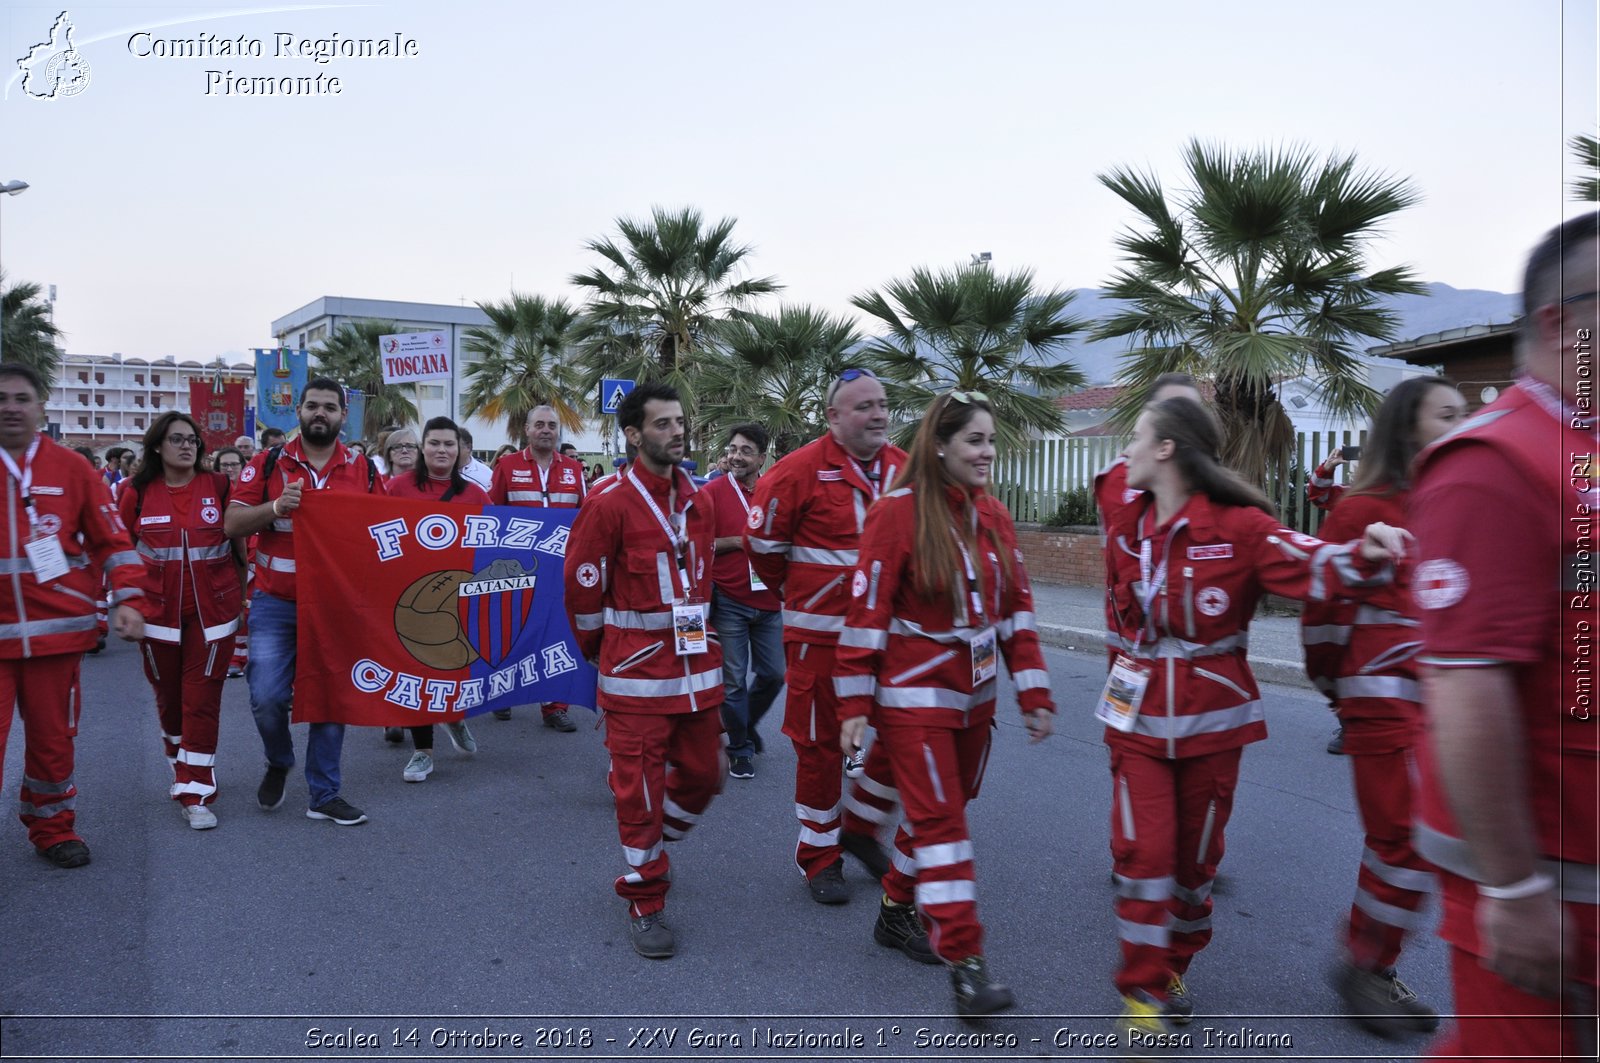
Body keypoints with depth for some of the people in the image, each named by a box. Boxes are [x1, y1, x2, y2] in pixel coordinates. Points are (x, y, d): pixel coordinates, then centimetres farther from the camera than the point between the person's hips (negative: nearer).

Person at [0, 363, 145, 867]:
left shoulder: (71, 468, 4)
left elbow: (113, 540, 6)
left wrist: (126, 600, -4)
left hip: (56, 629, 1)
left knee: (53, 738, 12)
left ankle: (52, 828, 30)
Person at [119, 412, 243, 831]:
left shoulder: (219, 486, -3)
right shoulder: (137, 492, 0)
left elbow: (239, 537, 5)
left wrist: (242, 588, 5)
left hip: (213, 610, -1)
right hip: (158, 610, 2)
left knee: (202, 699, -2)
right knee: (168, 696, 13)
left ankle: (195, 793, 4)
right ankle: (181, 769, 37)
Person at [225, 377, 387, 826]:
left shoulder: (363, 470, 3)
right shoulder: (269, 463, 0)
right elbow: (232, 524, -3)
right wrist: (276, 507, -20)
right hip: (275, 603, -1)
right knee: (267, 697, -4)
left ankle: (324, 795, 18)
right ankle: (279, 762, 27)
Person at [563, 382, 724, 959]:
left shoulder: (698, 501, 8)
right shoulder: (610, 504, -12)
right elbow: (582, 586, -6)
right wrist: (600, 649, 7)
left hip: (697, 661, 6)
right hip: (637, 671, -6)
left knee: (702, 773, 14)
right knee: (640, 786, 2)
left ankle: (649, 850, 41)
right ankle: (644, 901, 19)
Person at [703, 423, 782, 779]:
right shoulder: (713, 492, -5)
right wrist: (736, 541, -16)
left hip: (769, 600, 3)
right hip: (729, 600, -3)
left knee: (774, 674, 8)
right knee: (734, 679, 3)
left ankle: (745, 723, 36)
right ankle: (740, 748, 21)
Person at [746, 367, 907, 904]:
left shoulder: (905, 468, 3)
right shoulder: (801, 470, -13)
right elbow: (762, 543, -3)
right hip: (821, 634, -4)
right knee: (821, 745, 7)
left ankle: (859, 826, 31)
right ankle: (819, 854, 25)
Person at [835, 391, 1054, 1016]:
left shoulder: (992, 517, 4)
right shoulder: (898, 513, -14)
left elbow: (1016, 607, 8)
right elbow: (866, 612, -13)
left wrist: (1033, 691, 6)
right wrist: (855, 706, -13)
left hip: (974, 695, 7)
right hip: (913, 696, -7)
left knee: (943, 809, 17)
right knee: (940, 819, -4)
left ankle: (896, 913, 36)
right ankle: (964, 963, 3)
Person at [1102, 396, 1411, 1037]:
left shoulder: (1237, 525, -12)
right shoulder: (1125, 528, 3)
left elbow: (1310, 567, -23)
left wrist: (1364, 556, -43)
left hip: (1212, 715, -2)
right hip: (1140, 714, 3)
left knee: (1197, 852, 11)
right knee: (1143, 848, -4)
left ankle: (1174, 966, 34)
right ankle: (1143, 990, 11)